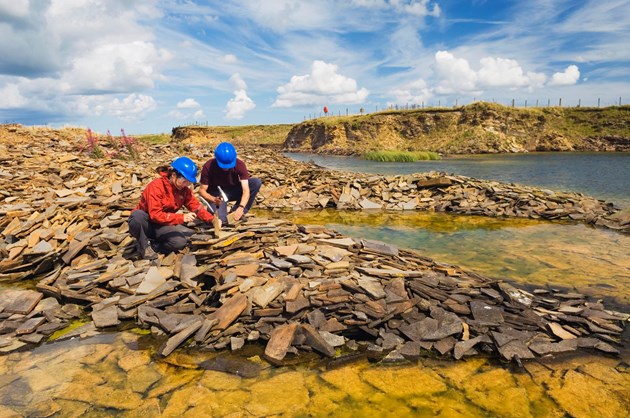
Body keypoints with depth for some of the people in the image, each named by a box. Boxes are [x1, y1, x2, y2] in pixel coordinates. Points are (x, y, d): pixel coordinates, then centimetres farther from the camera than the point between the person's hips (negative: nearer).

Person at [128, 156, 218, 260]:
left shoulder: (184, 190, -5)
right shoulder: (156, 186, -25)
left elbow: (196, 206, -7)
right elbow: (155, 215, -32)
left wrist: (212, 219, -24)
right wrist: (181, 217, -40)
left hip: (161, 226, 4)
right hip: (144, 223, -4)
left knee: (180, 242, -25)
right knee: (138, 215, -39)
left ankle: (153, 246, 1)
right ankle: (143, 246, -14)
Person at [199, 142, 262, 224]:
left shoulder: (239, 164, -23)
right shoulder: (208, 166, -24)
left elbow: (246, 190, -29)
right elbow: (202, 190, -18)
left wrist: (241, 208, -46)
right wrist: (213, 199, -40)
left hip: (233, 191, 3)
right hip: (216, 194, -3)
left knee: (257, 182, -23)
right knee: (221, 220, -33)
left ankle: (235, 212, -10)